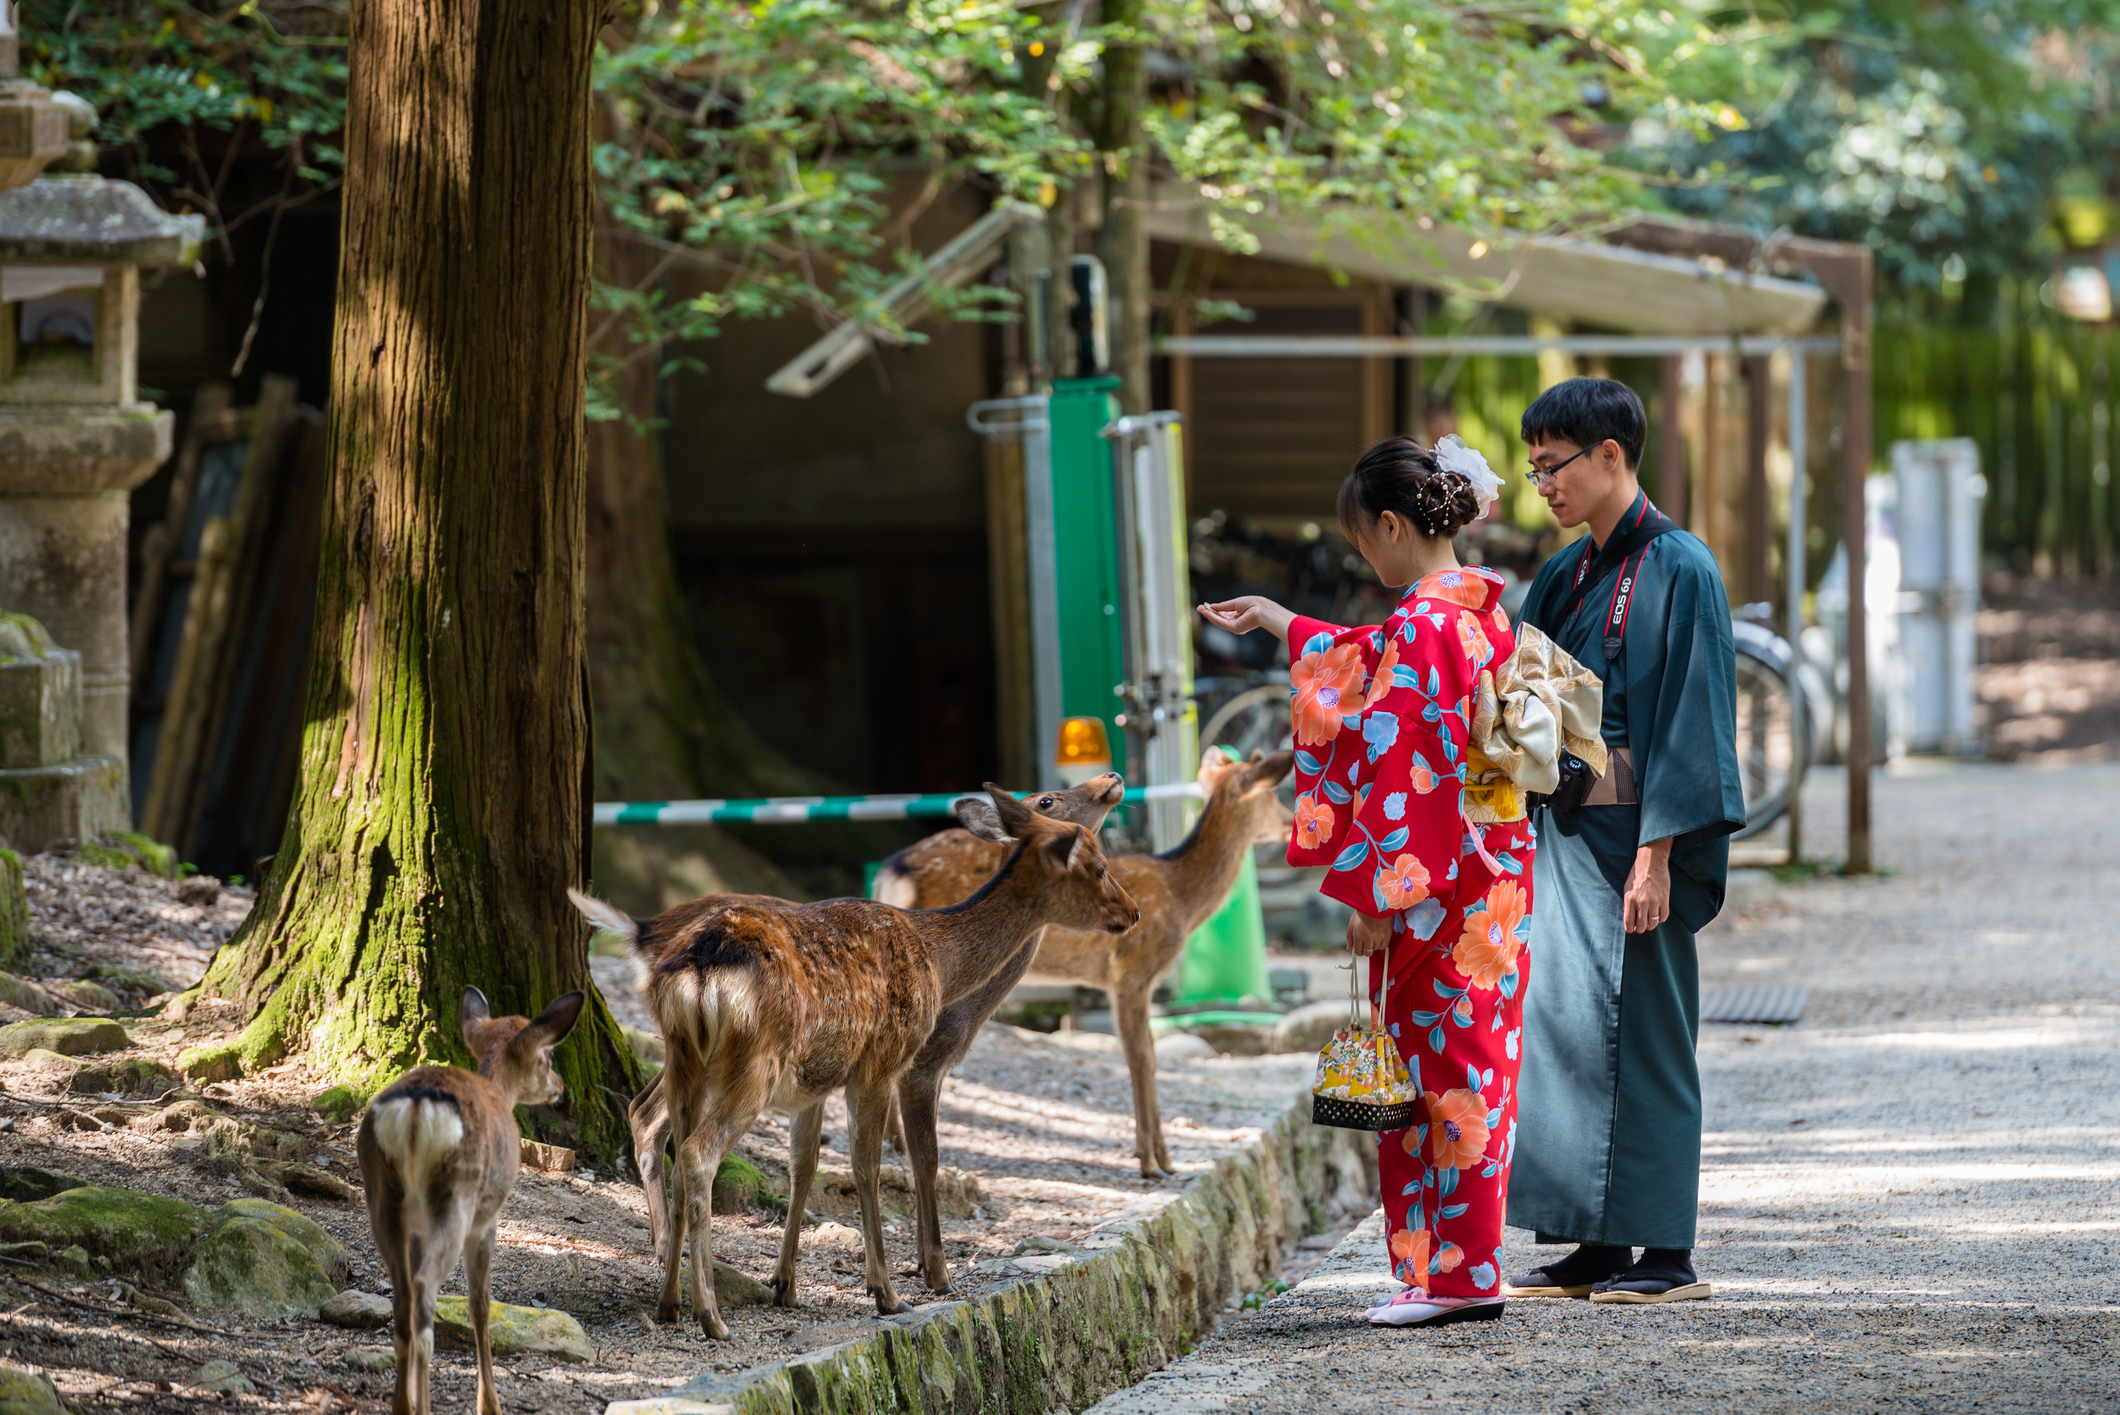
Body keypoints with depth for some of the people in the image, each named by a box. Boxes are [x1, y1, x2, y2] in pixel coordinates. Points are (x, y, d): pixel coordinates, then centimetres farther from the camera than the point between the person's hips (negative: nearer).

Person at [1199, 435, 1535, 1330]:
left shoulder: (1420, 626, -18)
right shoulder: (1481, 612, 11)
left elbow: (1402, 771, -21)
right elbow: (1372, 668, 30)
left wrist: (1374, 897, -17)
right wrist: (1279, 623, 42)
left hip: (1433, 887, -9)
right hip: (1493, 878, 9)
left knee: (1431, 1067, -3)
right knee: (1469, 1064, 12)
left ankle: (1448, 1275, 0)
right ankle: (1467, 1270, 16)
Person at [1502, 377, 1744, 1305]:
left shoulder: (1678, 571, -10)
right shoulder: (1565, 578, 14)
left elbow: (1689, 721, -15)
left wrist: (1655, 854, -19)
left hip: (1635, 837, -8)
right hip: (1565, 829, 8)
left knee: (1640, 1034, -4)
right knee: (1566, 1026, 7)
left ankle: (1666, 1253, 1)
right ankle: (1597, 1247, 12)